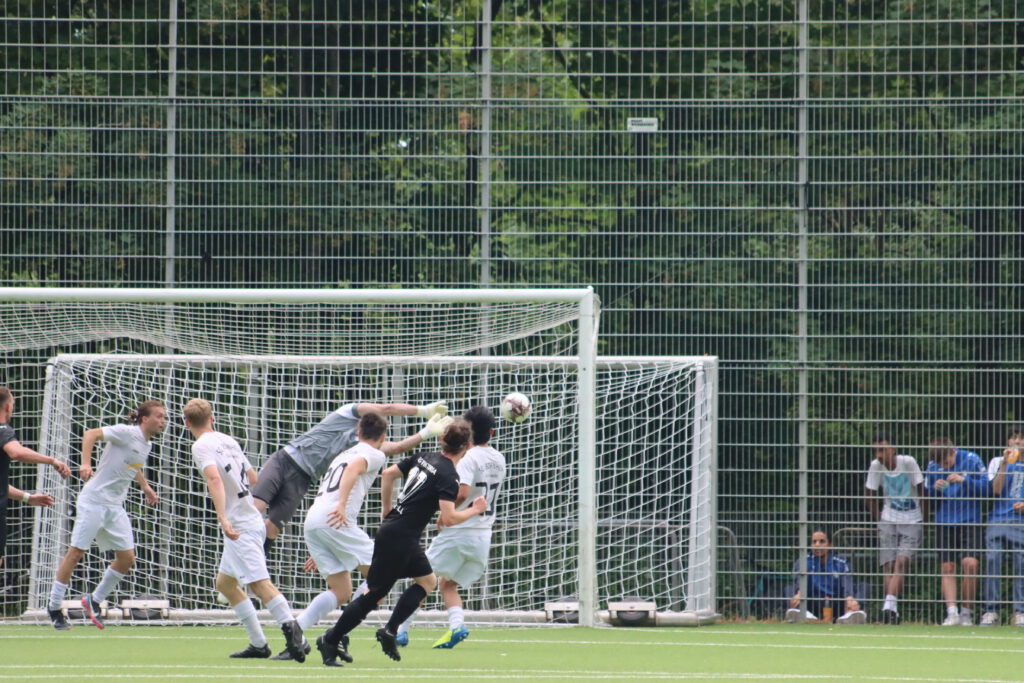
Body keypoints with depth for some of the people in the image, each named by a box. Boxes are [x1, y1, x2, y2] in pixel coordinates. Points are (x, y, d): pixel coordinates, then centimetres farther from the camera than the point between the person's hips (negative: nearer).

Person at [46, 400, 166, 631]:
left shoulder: (147, 445, 11)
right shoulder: (126, 433, -13)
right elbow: (91, 434, -21)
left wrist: (145, 487, 27)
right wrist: (86, 463, -32)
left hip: (115, 508, 8)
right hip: (94, 501, -8)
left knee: (127, 558, 1)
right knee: (76, 552, -5)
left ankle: (94, 601, 17)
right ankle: (54, 607, 5)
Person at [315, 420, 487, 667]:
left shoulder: (424, 458, 8)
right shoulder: (448, 477, -16)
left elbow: (388, 474, 14)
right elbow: (449, 518, -22)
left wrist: (387, 510, 22)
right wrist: (475, 510, -6)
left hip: (390, 527, 9)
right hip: (400, 539, -9)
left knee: (428, 580, 18)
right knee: (374, 594, -1)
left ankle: (389, 631, 12)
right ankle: (330, 640, 6)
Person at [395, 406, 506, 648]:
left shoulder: (469, 458, -13)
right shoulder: (499, 460, 9)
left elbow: (462, 493, -27)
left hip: (458, 531, -7)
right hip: (483, 535, 7)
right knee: (448, 584, 17)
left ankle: (402, 630, 2)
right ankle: (456, 624, -7)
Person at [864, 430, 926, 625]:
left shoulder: (908, 463, -13)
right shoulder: (876, 466, -5)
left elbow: (922, 493, -3)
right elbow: (869, 498, 8)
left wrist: (922, 519, 0)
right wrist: (879, 520, 7)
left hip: (912, 521, -3)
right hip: (888, 520, 3)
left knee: (901, 561, -18)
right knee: (888, 565, -6)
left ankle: (890, 604, -28)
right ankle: (891, 610, -3)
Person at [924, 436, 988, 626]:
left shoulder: (971, 460, -5)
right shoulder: (932, 466, 4)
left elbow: (986, 488, -5)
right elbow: (927, 494, 13)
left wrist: (964, 480, -18)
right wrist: (935, 489, -9)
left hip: (969, 522, -3)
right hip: (944, 523, 3)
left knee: (970, 564, -14)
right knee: (947, 569, -3)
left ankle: (966, 612, -2)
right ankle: (952, 612, -4)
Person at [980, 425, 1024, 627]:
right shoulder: (997, 462, 13)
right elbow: (996, 490, -1)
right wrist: (1004, 464, -9)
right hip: (997, 520, 0)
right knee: (991, 561, -9)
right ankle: (991, 611, -8)